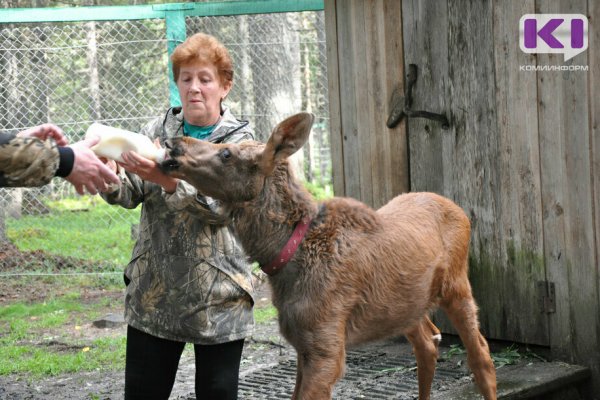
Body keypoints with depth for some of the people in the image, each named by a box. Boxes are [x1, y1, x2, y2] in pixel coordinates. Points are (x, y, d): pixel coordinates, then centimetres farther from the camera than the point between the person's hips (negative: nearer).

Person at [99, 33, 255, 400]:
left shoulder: (240, 140, -2)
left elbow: (223, 206, -17)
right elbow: (130, 194, -3)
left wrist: (168, 180, -33)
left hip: (217, 298, -3)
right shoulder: (157, 131, 7)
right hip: (153, 294, 3)